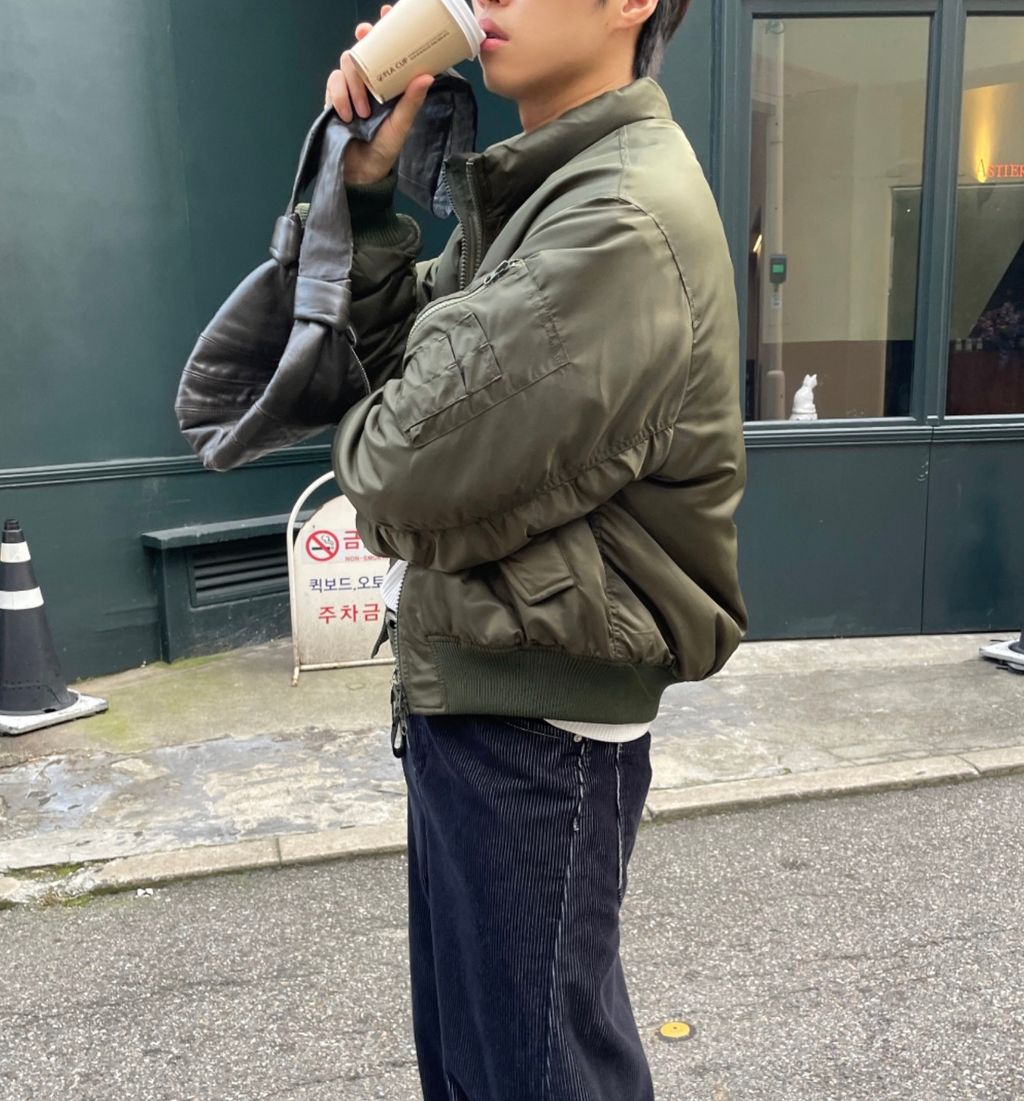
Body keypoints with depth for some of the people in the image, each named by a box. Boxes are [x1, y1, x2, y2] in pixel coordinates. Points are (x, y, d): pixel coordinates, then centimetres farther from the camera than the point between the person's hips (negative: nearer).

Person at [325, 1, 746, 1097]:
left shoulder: (624, 222, -21)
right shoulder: (537, 189, 11)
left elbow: (415, 475, -24)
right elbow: (392, 353, 11)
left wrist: (362, 442, -2)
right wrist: (365, 186, -1)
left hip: (533, 721, -9)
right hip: (463, 687, 9)